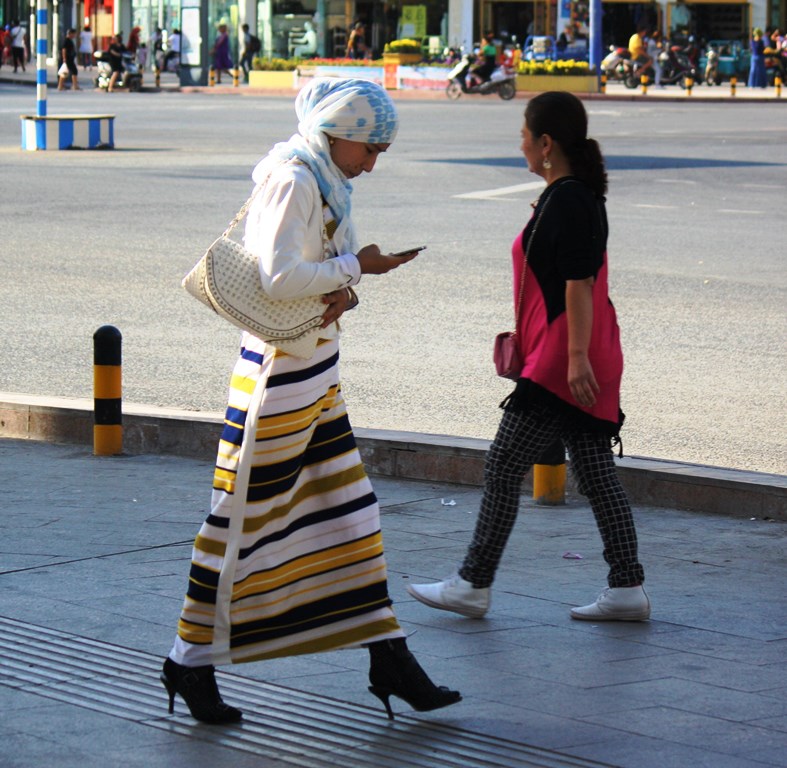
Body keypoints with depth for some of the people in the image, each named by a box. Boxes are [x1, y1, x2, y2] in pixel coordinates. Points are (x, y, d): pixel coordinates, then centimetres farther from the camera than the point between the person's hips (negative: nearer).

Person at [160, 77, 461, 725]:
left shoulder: (326, 181, 13)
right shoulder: (293, 180, -16)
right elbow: (279, 278, -25)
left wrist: (343, 290, -6)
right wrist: (356, 268, -16)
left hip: (317, 373, 10)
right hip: (280, 373, -10)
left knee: (348, 513, 9)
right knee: (246, 515, -1)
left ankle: (388, 659, 13)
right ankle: (193, 661, 10)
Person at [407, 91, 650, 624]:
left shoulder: (567, 202, -14)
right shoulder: (580, 196, 16)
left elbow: (579, 284, -20)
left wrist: (576, 356, -24)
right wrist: (522, 337, 32)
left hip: (563, 364, -10)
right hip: (583, 363, 10)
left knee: (503, 468, -4)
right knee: (596, 474, 9)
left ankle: (473, 585, 2)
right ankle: (627, 588, 9)